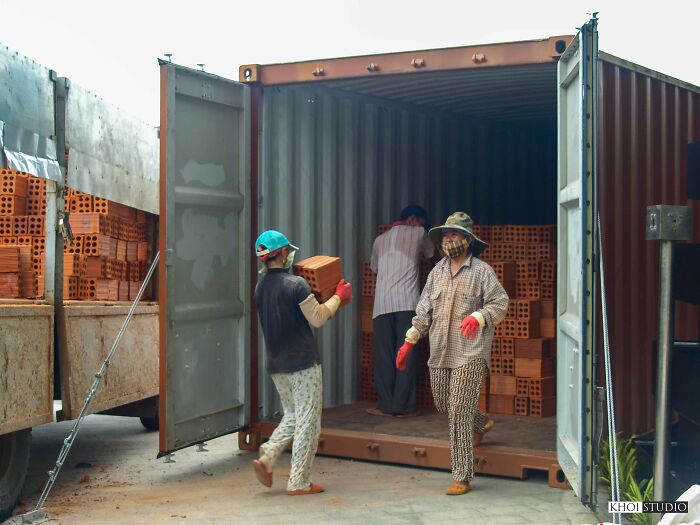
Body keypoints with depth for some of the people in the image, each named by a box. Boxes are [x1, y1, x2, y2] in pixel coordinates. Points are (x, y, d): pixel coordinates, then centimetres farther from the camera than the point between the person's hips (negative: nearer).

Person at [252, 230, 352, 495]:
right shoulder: (296, 285, -17)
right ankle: (299, 482, 6)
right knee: (307, 422, 3)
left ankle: (266, 458, 4)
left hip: (276, 364, 7)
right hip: (302, 363, -7)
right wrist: (338, 297, 2)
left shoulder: (260, 287, 7)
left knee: (291, 416, 20)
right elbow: (317, 319, -12)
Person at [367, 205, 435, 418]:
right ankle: (403, 406, 2)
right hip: (407, 302, -3)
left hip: (382, 303, 3)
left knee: (384, 356, 4)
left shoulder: (380, 239, 22)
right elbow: (430, 253, 32)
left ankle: (386, 405, 6)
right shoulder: (417, 233, 13)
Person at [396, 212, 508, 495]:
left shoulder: (481, 271, -4)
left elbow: (500, 302, -10)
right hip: (439, 353, 6)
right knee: (442, 405, 16)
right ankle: (481, 423, 48)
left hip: (469, 354, -6)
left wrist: (478, 317, -28)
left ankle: (462, 477, 1)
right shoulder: (438, 270, 13)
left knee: (459, 413, -9)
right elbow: (424, 309, 16)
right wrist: (409, 341, 12)